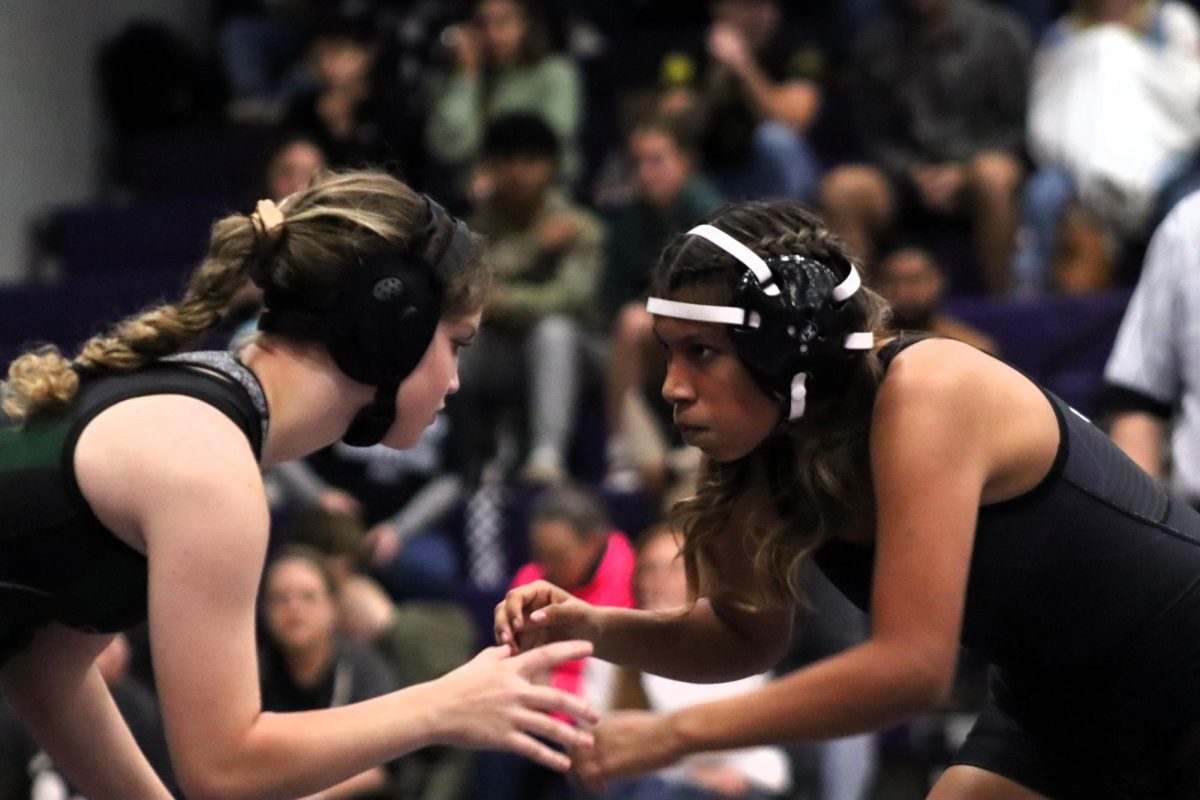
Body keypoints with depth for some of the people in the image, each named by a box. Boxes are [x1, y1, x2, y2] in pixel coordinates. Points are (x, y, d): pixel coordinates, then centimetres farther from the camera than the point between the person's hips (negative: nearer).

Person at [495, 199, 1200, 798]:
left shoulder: (923, 396, -30)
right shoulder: (773, 456, -8)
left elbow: (911, 666, -36)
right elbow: (747, 635, 7)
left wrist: (675, 733, -31)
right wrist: (595, 628, -12)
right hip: (1060, 713, 7)